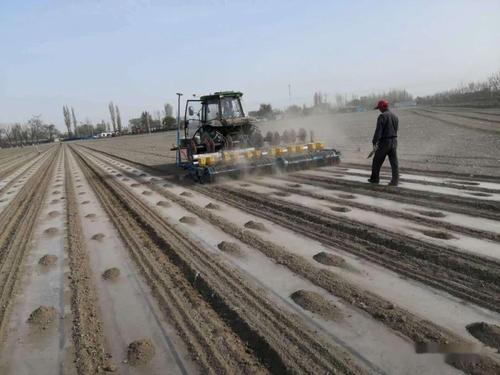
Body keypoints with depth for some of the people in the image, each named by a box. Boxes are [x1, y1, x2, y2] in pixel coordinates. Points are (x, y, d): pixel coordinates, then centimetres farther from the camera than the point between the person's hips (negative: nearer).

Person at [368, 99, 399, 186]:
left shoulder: (382, 116, -12)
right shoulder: (395, 116, 12)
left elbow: (378, 130, -19)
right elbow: (396, 129, 16)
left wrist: (374, 142, -20)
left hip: (384, 141, -6)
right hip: (394, 141, 6)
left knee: (377, 161, 9)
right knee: (394, 162, 4)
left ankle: (374, 178, 20)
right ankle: (395, 181, 0)